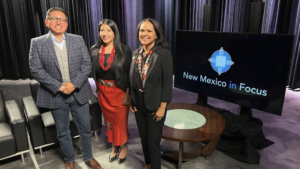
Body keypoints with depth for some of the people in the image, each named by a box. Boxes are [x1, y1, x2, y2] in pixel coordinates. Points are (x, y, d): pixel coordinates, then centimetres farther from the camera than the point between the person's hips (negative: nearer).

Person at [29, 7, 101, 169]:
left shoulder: (78, 40, 1)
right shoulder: (37, 43, -3)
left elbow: (87, 64, -4)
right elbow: (36, 70, -9)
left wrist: (74, 84, -16)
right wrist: (58, 86, -18)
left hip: (79, 93, 1)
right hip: (56, 95, -1)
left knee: (85, 129, 13)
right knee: (63, 132, 15)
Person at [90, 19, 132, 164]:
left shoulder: (124, 50, -12)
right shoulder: (94, 50, -1)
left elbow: (129, 74, -11)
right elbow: (94, 72, 7)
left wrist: (128, 95, -14)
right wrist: (98, 89, 6)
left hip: (119, 91, -4)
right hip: (103, 92, 4)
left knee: (120, 120, 8)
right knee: (109, 120, 17)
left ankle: (123, 146, 34)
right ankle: (114, 147, 38)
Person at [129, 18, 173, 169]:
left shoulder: (164, 54, -14)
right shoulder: (135, 53, 3)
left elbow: (167, 83, -14)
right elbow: (132, 79, 8)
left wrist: (162, 107, -15)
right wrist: (131, 100, 6)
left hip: (154, 104, -5)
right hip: (138, 102, 6)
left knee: (153, 140, 6)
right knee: (143, 137, 21)